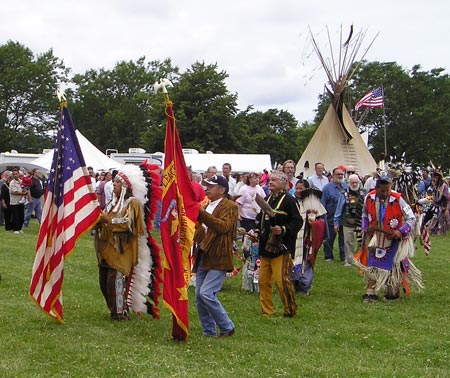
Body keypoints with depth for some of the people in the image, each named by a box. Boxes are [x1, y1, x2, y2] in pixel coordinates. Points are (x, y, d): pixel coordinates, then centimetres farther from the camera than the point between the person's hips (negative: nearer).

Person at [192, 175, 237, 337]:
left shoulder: (230, 206, -6)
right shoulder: (205, 206, 21)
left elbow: (223, 226, -23)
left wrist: (202, 213, -26)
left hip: (218, 258, -8)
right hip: (203, 257, 8)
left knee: (206, 294, -17)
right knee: (199, 297, 6)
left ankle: (227, 327, -1)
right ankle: (209, 332, 17)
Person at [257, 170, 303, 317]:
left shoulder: (288, 200, -8)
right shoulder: (266, 200, 16)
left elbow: (297, 222, -12)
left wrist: (283, 230, -23)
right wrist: (258, 231, 15)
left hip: (281, 248, -8)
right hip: (266, 247, 8)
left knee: (282, 280, -9)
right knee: (263, 280, 8)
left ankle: (290, 310, 7)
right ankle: (267, 311, 17)